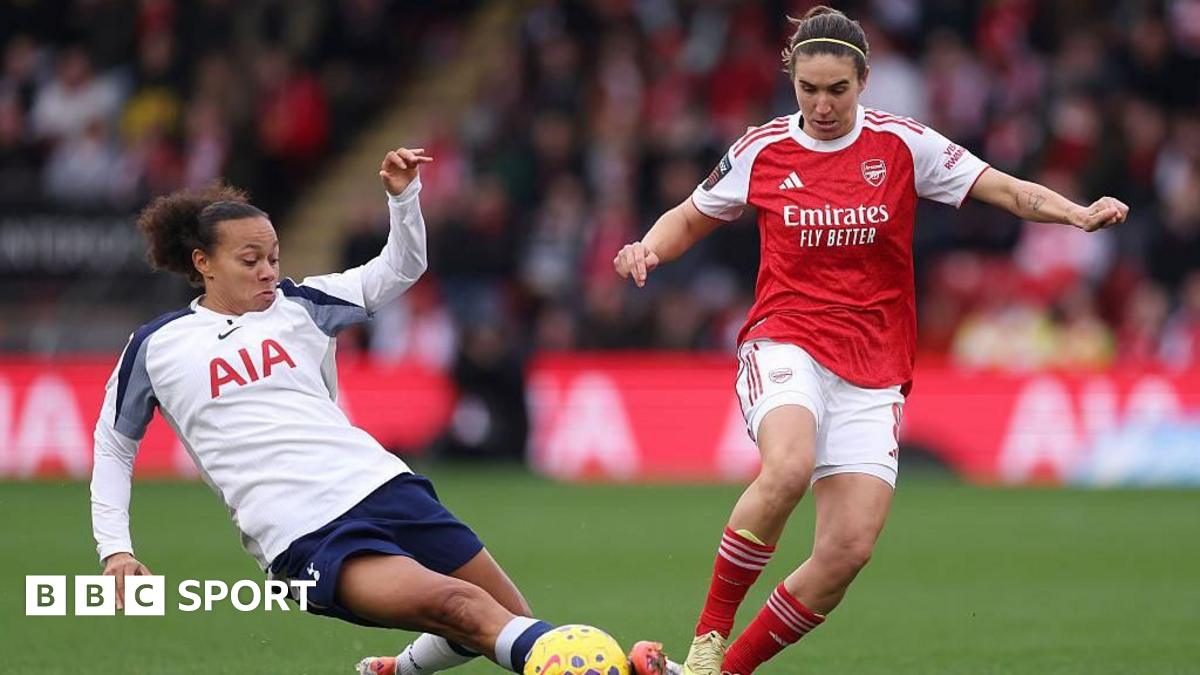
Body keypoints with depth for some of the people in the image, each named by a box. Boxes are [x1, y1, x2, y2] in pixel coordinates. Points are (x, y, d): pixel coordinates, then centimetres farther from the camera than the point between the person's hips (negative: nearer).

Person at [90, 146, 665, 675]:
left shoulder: (295, 305, 14)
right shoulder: (156, 347, 7)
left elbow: (399, 270, 15)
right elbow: (114, 446, 18)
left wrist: (403, 196, -4)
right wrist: (115, 547, 8)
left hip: (377, 483, 5)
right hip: (304, 538, -5)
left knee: (505, 621, 1)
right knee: (454, 605, -28)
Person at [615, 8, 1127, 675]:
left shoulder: (902, 144, 2)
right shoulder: (762, 150, 4)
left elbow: (1005, 189, -2)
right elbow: (688, 219, 18)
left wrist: (1080, 214, -19)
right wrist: (648, 249, -3)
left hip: (874, 370, 2)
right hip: (785, 345, -2)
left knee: (850, 549, -11)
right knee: (789, 468, -35)